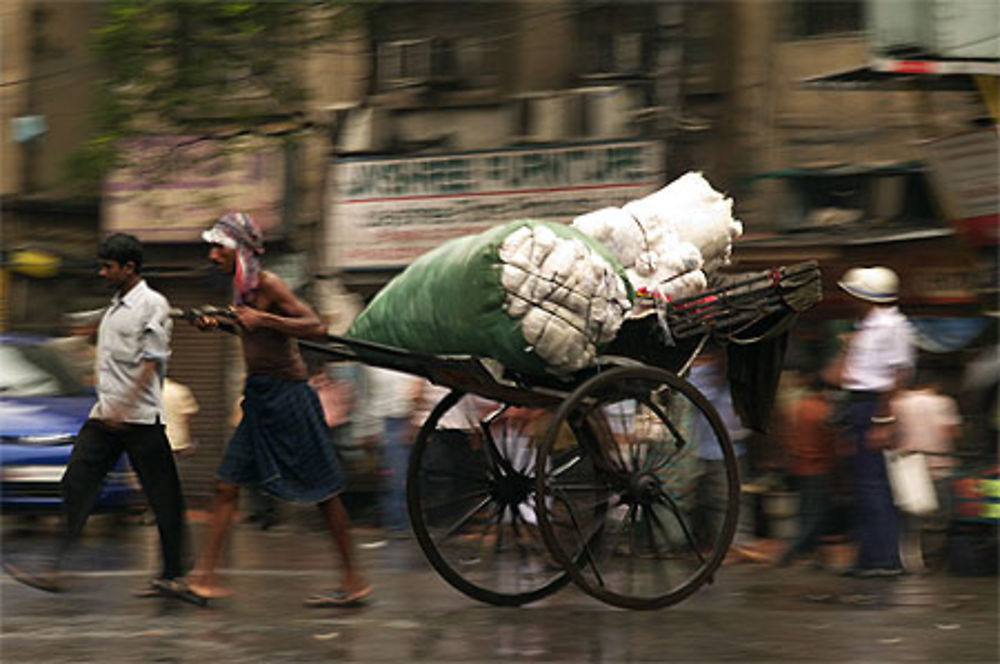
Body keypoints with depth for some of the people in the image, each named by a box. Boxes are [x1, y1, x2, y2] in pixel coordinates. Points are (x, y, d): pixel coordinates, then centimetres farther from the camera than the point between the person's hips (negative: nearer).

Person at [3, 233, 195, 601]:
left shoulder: (152, 304, -7)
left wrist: (125, 405, -21)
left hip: (140, 416, -8)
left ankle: (173, 575, 8)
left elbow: (152, 361, -13)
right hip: (105, 415, 8)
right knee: (76, 486, -1)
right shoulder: (115, 306, 18)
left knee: (162, 495, 0)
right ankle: (57, 570, -3)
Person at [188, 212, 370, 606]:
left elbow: (315, 327, -21)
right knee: (226, 485, 4)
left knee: (321, 490, 0)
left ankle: (354, 580, 9)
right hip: (259, 398, 9)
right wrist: (220, 324, 16)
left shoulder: (268, 286, -14)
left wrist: (262, 319, -26)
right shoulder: (243, 288, 10)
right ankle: (205, 576, 6)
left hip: (286, 395, -9)